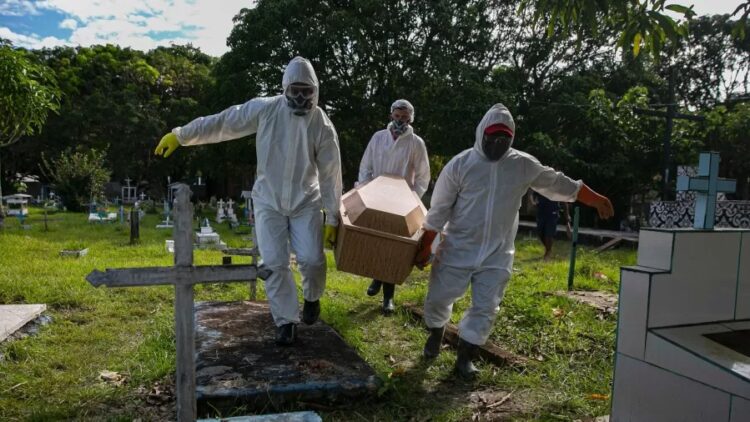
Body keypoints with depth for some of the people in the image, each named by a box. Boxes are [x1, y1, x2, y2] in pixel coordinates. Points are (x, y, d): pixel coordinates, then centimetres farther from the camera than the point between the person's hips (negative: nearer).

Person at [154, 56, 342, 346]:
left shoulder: (322, 126, -8)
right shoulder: (266, 109, -7)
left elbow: (331, 176, -5)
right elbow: (224, 122, -3)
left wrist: (333, 219, -5)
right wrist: (180, 135, -5)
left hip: (306, 203, 0)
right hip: (269, 202, 1)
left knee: (312, 259, -12)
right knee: (275, 264, -3)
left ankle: (312, 298, 22)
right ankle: (286, 321, 14)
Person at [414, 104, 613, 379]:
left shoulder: (524, 165, -2)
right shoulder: (460, 164, -9)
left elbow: (561, 184, 9)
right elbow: (439, 210, -6)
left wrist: (596, 200, 13)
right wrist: (425, 246, -4)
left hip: (497, 255, 2)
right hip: (457, 250, -1)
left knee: (485, 308, 3)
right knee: (438, 298, 7)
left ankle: (465, 358, 22)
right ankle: (436, 335, 39)